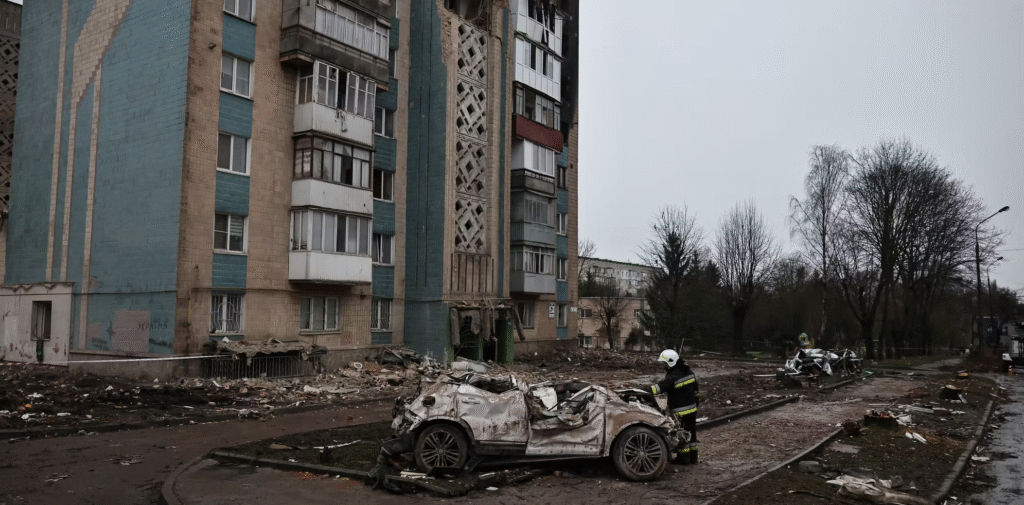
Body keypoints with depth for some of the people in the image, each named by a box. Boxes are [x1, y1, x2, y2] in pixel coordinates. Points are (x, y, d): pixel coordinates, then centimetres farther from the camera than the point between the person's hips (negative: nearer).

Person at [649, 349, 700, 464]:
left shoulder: (673, 377, -23)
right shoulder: (689, 372, 5)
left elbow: (660, 387, -35)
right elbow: (695, 389, 15)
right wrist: (696, 400, 28)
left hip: (680, 412, -9)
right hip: (692, 409, 9)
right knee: (691, 432, 16)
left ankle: (683, 458, 11)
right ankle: (692, 457, 26)